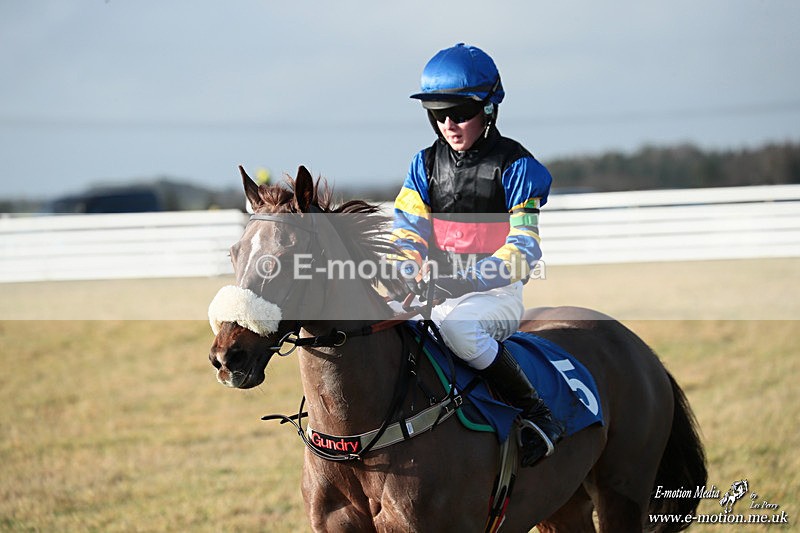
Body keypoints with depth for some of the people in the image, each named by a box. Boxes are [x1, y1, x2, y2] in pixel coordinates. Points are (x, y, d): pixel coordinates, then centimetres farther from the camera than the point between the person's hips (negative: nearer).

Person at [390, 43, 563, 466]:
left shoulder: (515, 166, -4)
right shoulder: (426, 164, 11)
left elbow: (523, 249, -10)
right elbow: (407, 232, 6)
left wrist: (468, 278, -25)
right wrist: (404, 272, -16)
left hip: (496, 296, -6)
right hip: (438, 294, 6)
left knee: (456, 325, -38)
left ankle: (537, 415, -27)